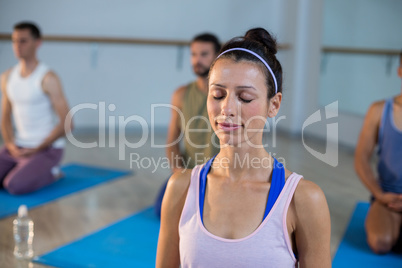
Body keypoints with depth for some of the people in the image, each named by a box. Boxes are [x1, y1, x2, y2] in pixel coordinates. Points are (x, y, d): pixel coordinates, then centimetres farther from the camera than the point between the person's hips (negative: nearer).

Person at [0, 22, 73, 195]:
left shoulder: (48, 78, -16)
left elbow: (67, 123, -18)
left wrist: (37, 150, -17)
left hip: (47, 149, -6)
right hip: (18, 147, 6)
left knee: (14, 186, -26)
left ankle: (50, 173, 2)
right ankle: (24, 170, 13)